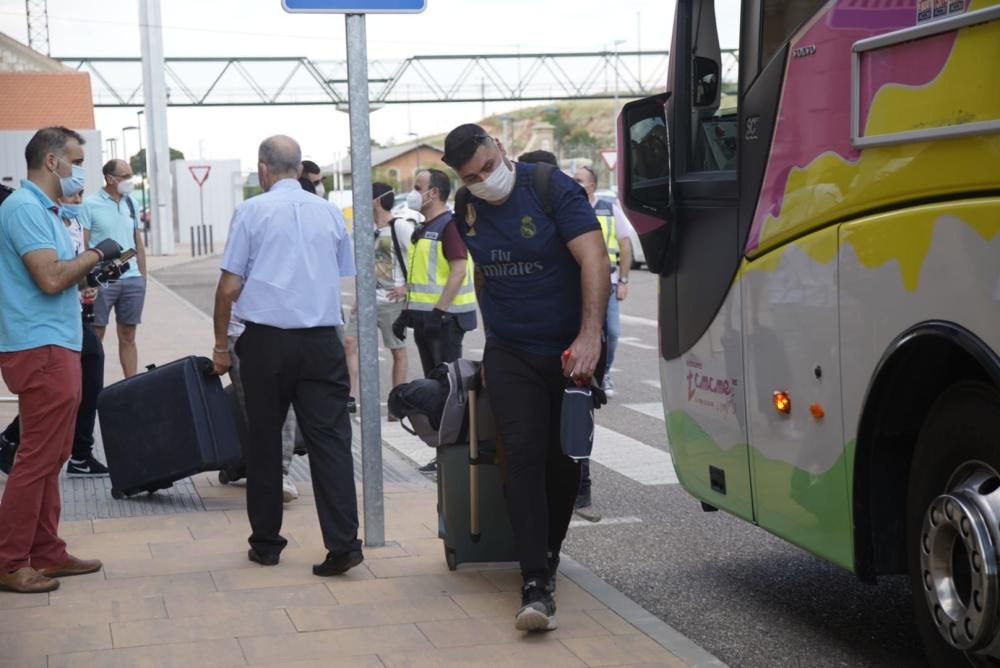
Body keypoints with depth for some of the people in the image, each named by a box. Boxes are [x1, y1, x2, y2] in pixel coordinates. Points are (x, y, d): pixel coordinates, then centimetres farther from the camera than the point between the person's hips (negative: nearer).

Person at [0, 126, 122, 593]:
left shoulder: (43, 209, 16)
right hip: (41, 350, -10)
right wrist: (96, 253, -12)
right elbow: (50, 278, -23)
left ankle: (47, 554, 21)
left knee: (51, 458, 14)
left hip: (56, 348, 10)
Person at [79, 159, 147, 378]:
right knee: (95, 337, 1)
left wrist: (143, 277, 13)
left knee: (128, 336, 10)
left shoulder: (130, 203, 12)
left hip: (132, 280, 5)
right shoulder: (90, 205, -5)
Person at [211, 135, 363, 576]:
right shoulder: (330, 213, 9)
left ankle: (266, 543, 18)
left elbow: (229, 287, -3)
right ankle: (343, 542, -11)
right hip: (322, 338, 2)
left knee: (264, 440, 10)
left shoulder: (252, 211, -1)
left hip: (266, 340, -2)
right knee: (329, 437, -1)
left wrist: (221, 344, 7)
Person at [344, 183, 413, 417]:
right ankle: (351, 396, 1)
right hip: (369, 298, 8)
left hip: (392, 301, -8)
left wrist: (407, 286, -19)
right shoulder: (371, 229, 13)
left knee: (398, 350, 3)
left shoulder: (400, 226, -11)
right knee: (350, 342, -1)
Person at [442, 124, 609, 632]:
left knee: (565, 458, 7)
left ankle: (548, 553, 29)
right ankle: (537, 584, -17)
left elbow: (593, 257, -21)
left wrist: (590, 335, -28)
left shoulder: (552, 187, -13)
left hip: (570, 350, -2)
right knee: (523, 455, -13)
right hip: (510, 353, 2)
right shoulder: (466, 210, 3)